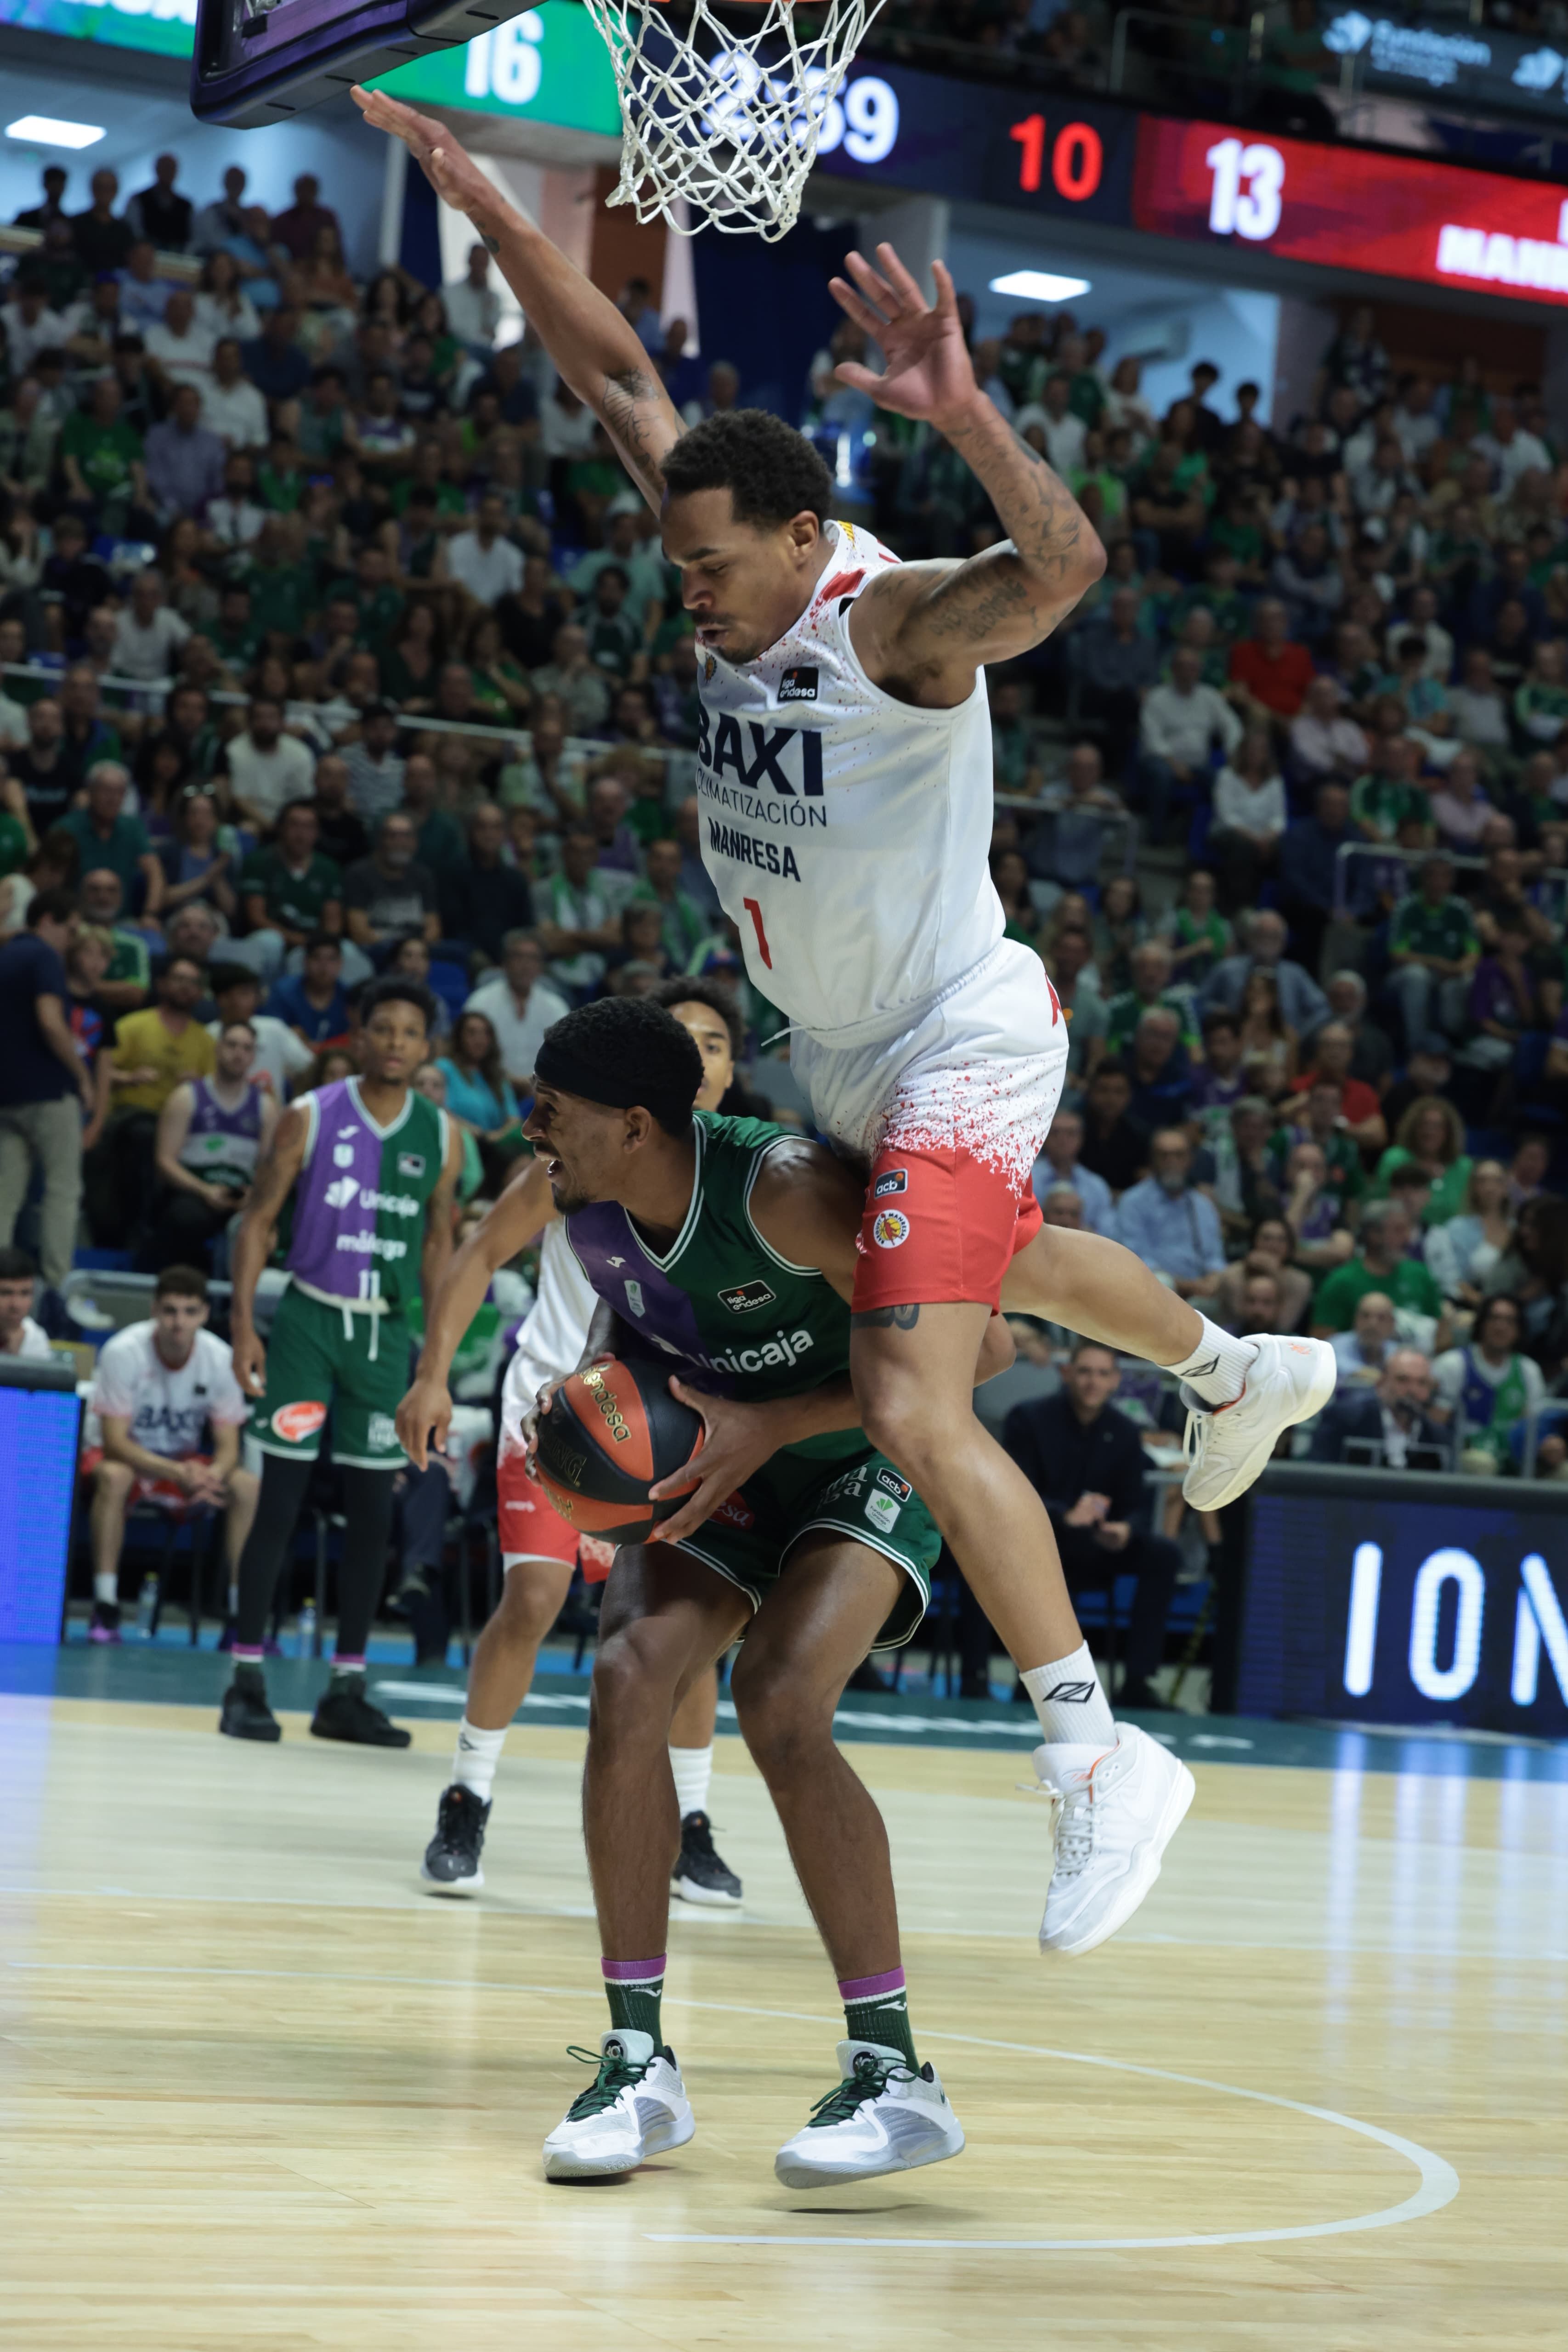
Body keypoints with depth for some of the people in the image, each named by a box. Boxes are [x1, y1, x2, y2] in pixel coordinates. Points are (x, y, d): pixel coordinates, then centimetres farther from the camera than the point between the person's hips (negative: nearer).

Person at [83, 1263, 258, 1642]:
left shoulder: (220, 1359, -13)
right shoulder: (123, 1352, -22)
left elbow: (228, 1445, -10)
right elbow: (115, 1440, -23)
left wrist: (213, 1474, -35)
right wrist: (177, 1473, -39)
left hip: (186, 1466, 3)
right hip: (128, 1457, -3)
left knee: (247, 1485, -22)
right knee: (113, 1476, -37)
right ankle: (105, 1609, -32)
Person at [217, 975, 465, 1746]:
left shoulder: (441, 1136, 5)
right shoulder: (310, 1118, -4)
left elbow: (439, 1241, 12)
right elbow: (258, 1220, -2)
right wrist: (244, 1324, -11)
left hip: (386, 1331, 3)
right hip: (310, 1315, -3)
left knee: (373, 1511, 3)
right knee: (280, 1499, -5)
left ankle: (346, 1690, 11)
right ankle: (247, 1680, 1)